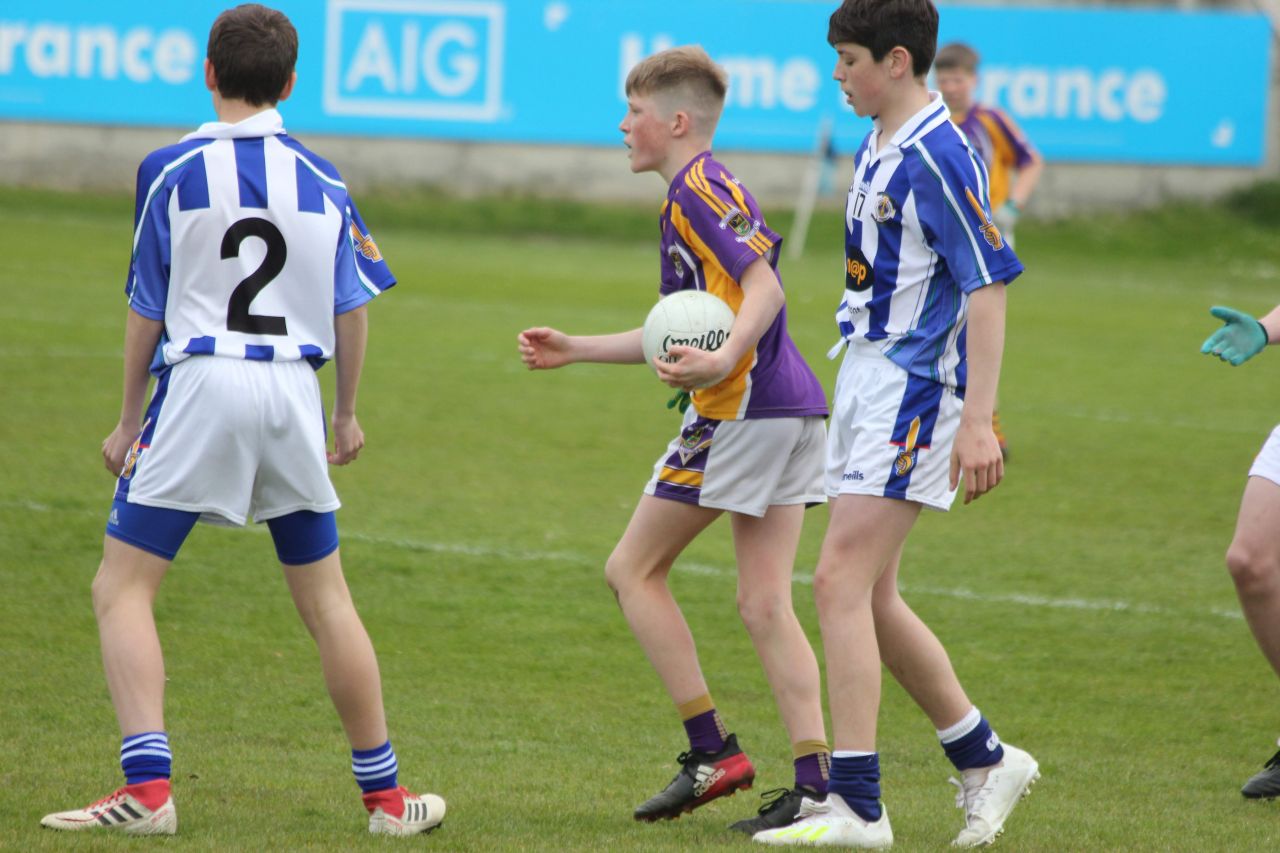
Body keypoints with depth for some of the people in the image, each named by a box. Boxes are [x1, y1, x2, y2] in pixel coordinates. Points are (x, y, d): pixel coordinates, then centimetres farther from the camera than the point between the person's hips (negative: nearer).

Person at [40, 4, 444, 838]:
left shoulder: (171, 170, -3)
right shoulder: (322, 180, 6)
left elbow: (146, 309, 0)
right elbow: (353, 306, 9)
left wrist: (128, 420, 9)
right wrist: (347, 413, 22)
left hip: (200, 383, -3)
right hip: (293, 392, 4)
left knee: (122, 589, 2)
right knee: (327, 600, 14)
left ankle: (148, 787, -12)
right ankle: (385, 793, 19)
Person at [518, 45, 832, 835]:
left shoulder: (696, 190, -7)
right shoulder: (718, 190, 24)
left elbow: (764, 285, -20)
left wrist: (725, 360, -35)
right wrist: (576, 349, 34)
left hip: (743, 409, -9)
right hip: (795, 410, 9)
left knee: (634, 569, 2)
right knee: (765, 603, 5)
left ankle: (712, 750, -1)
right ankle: (816, 783, -4)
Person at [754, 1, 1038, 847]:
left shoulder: (938, 156, -17)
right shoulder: (877, 149, 13)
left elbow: (989, 284, -19)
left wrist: (977, 420, -23)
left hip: (913, 391, -10)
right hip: (868, 381, 10)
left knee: (842, 581, -13)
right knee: (872, 598, 12)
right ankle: (986, 760, 24)